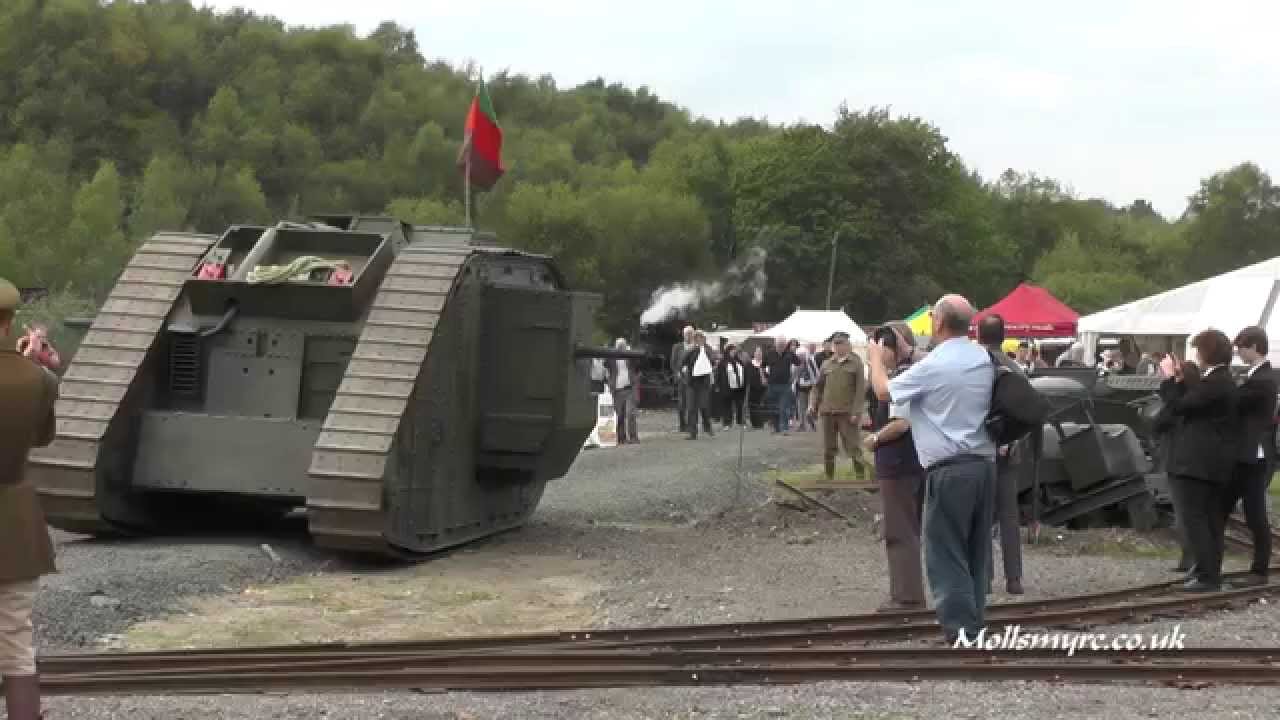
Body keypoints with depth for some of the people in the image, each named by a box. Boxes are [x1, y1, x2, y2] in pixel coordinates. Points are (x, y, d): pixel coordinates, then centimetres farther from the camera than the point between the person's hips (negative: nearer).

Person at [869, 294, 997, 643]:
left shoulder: (934, 365, -14)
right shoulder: (983, 359, 8)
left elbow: (884, 392, -3)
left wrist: (877, 360, 16)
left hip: (949, 470, -7)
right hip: (984, 464, 7)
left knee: (947, 556, -3)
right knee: (976, 554, 13)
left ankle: (961, 634, -5)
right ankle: (974, 624, 18)